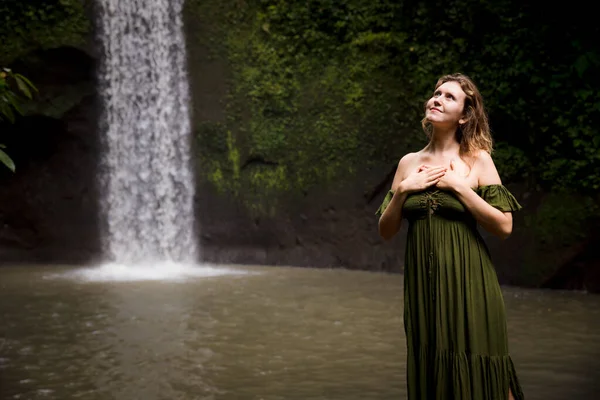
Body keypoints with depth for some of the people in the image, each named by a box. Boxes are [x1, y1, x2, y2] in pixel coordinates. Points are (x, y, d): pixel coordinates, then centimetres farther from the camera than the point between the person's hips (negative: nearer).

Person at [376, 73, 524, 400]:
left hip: (467, 280, -3)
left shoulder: (477, 160, -1)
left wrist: (459, 186, -13)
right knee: (429, 374, 10)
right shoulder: (409, 163, 8)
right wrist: (403, 190, -7)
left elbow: (504, 226, -9)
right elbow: (386, 231, 8)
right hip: (423, 282, 3)